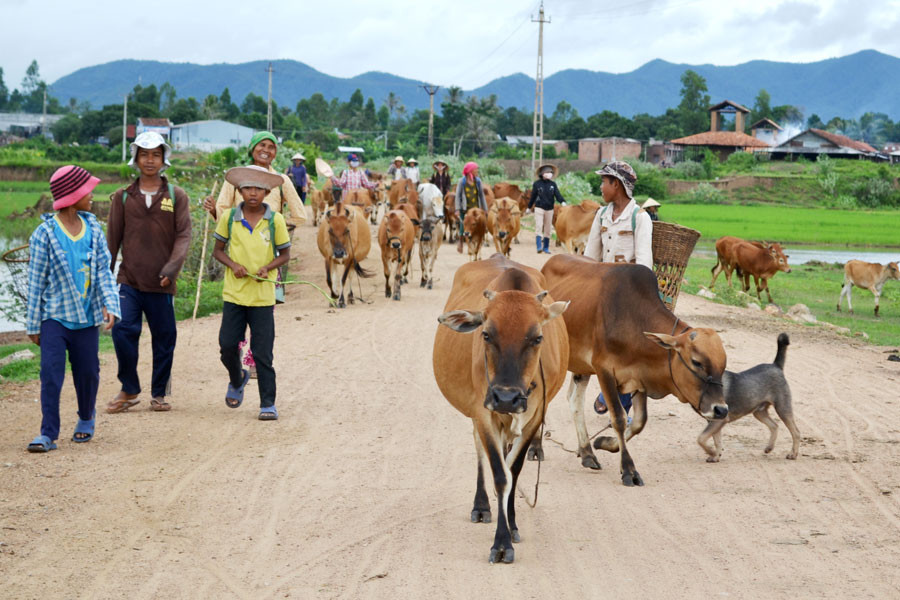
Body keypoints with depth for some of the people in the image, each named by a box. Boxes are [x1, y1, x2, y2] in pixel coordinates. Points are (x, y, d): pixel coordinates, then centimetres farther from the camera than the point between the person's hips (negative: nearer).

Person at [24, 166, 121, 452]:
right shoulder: (45, 234, -10)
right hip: (54, 316, -4)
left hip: (87, 317, 4)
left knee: (88, 372, 12)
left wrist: (110, 305, -11)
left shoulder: (93, 229, 3)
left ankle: (86, 419, 36)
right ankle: (48, 433, -6)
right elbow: (36, 282, -5)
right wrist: (33, 324, -3)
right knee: (51, 373, -11)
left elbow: (103, 270, 4)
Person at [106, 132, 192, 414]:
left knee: (164, 338, 4)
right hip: (129, 280, 0)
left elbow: (183, 235, -3)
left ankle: (159, 394, 19)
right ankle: (129, 390, 5)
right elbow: (112, 238, 10)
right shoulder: (123, 197, 8)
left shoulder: (177, 197, 5)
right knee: (123, 330, -13)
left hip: (161, 284, 0)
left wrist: (172, 268, -18)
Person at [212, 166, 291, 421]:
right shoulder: (229, 218, 1)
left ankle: (268, 404, 7)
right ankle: (237, 381, 32)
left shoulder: (275, 220, -3)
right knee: (227, 346, 1)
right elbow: (218, 250, 9)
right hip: (234, 292, 2)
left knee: (262, 353, -1)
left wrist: (268, 267, -13)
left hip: (263, 295, -2)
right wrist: (233, 264, -10)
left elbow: (285, 254, 5)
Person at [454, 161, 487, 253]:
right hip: (465, 208, -2)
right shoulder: (461, 181, -2)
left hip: (475, 208, 2)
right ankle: (460, 243, 25)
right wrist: (457, 209, -11)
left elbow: (481, 195, 12)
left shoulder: (478, 181, 7)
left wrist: (485, 209, 10)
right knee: (463, 225, 1)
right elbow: (458, 195, -3)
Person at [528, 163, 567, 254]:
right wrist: (529, 207, 12)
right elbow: (533, 196, 5)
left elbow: (557, 194, -5)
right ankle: (539, 247, -16)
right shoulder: (537, 184, -3)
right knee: (538, 227, -12)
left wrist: (562, 201, -23)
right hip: (539, 208, -3)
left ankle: (546, 248, 18)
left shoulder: (553, 184, 4)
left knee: (548, 229, 8)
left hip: (549, 209, 3)